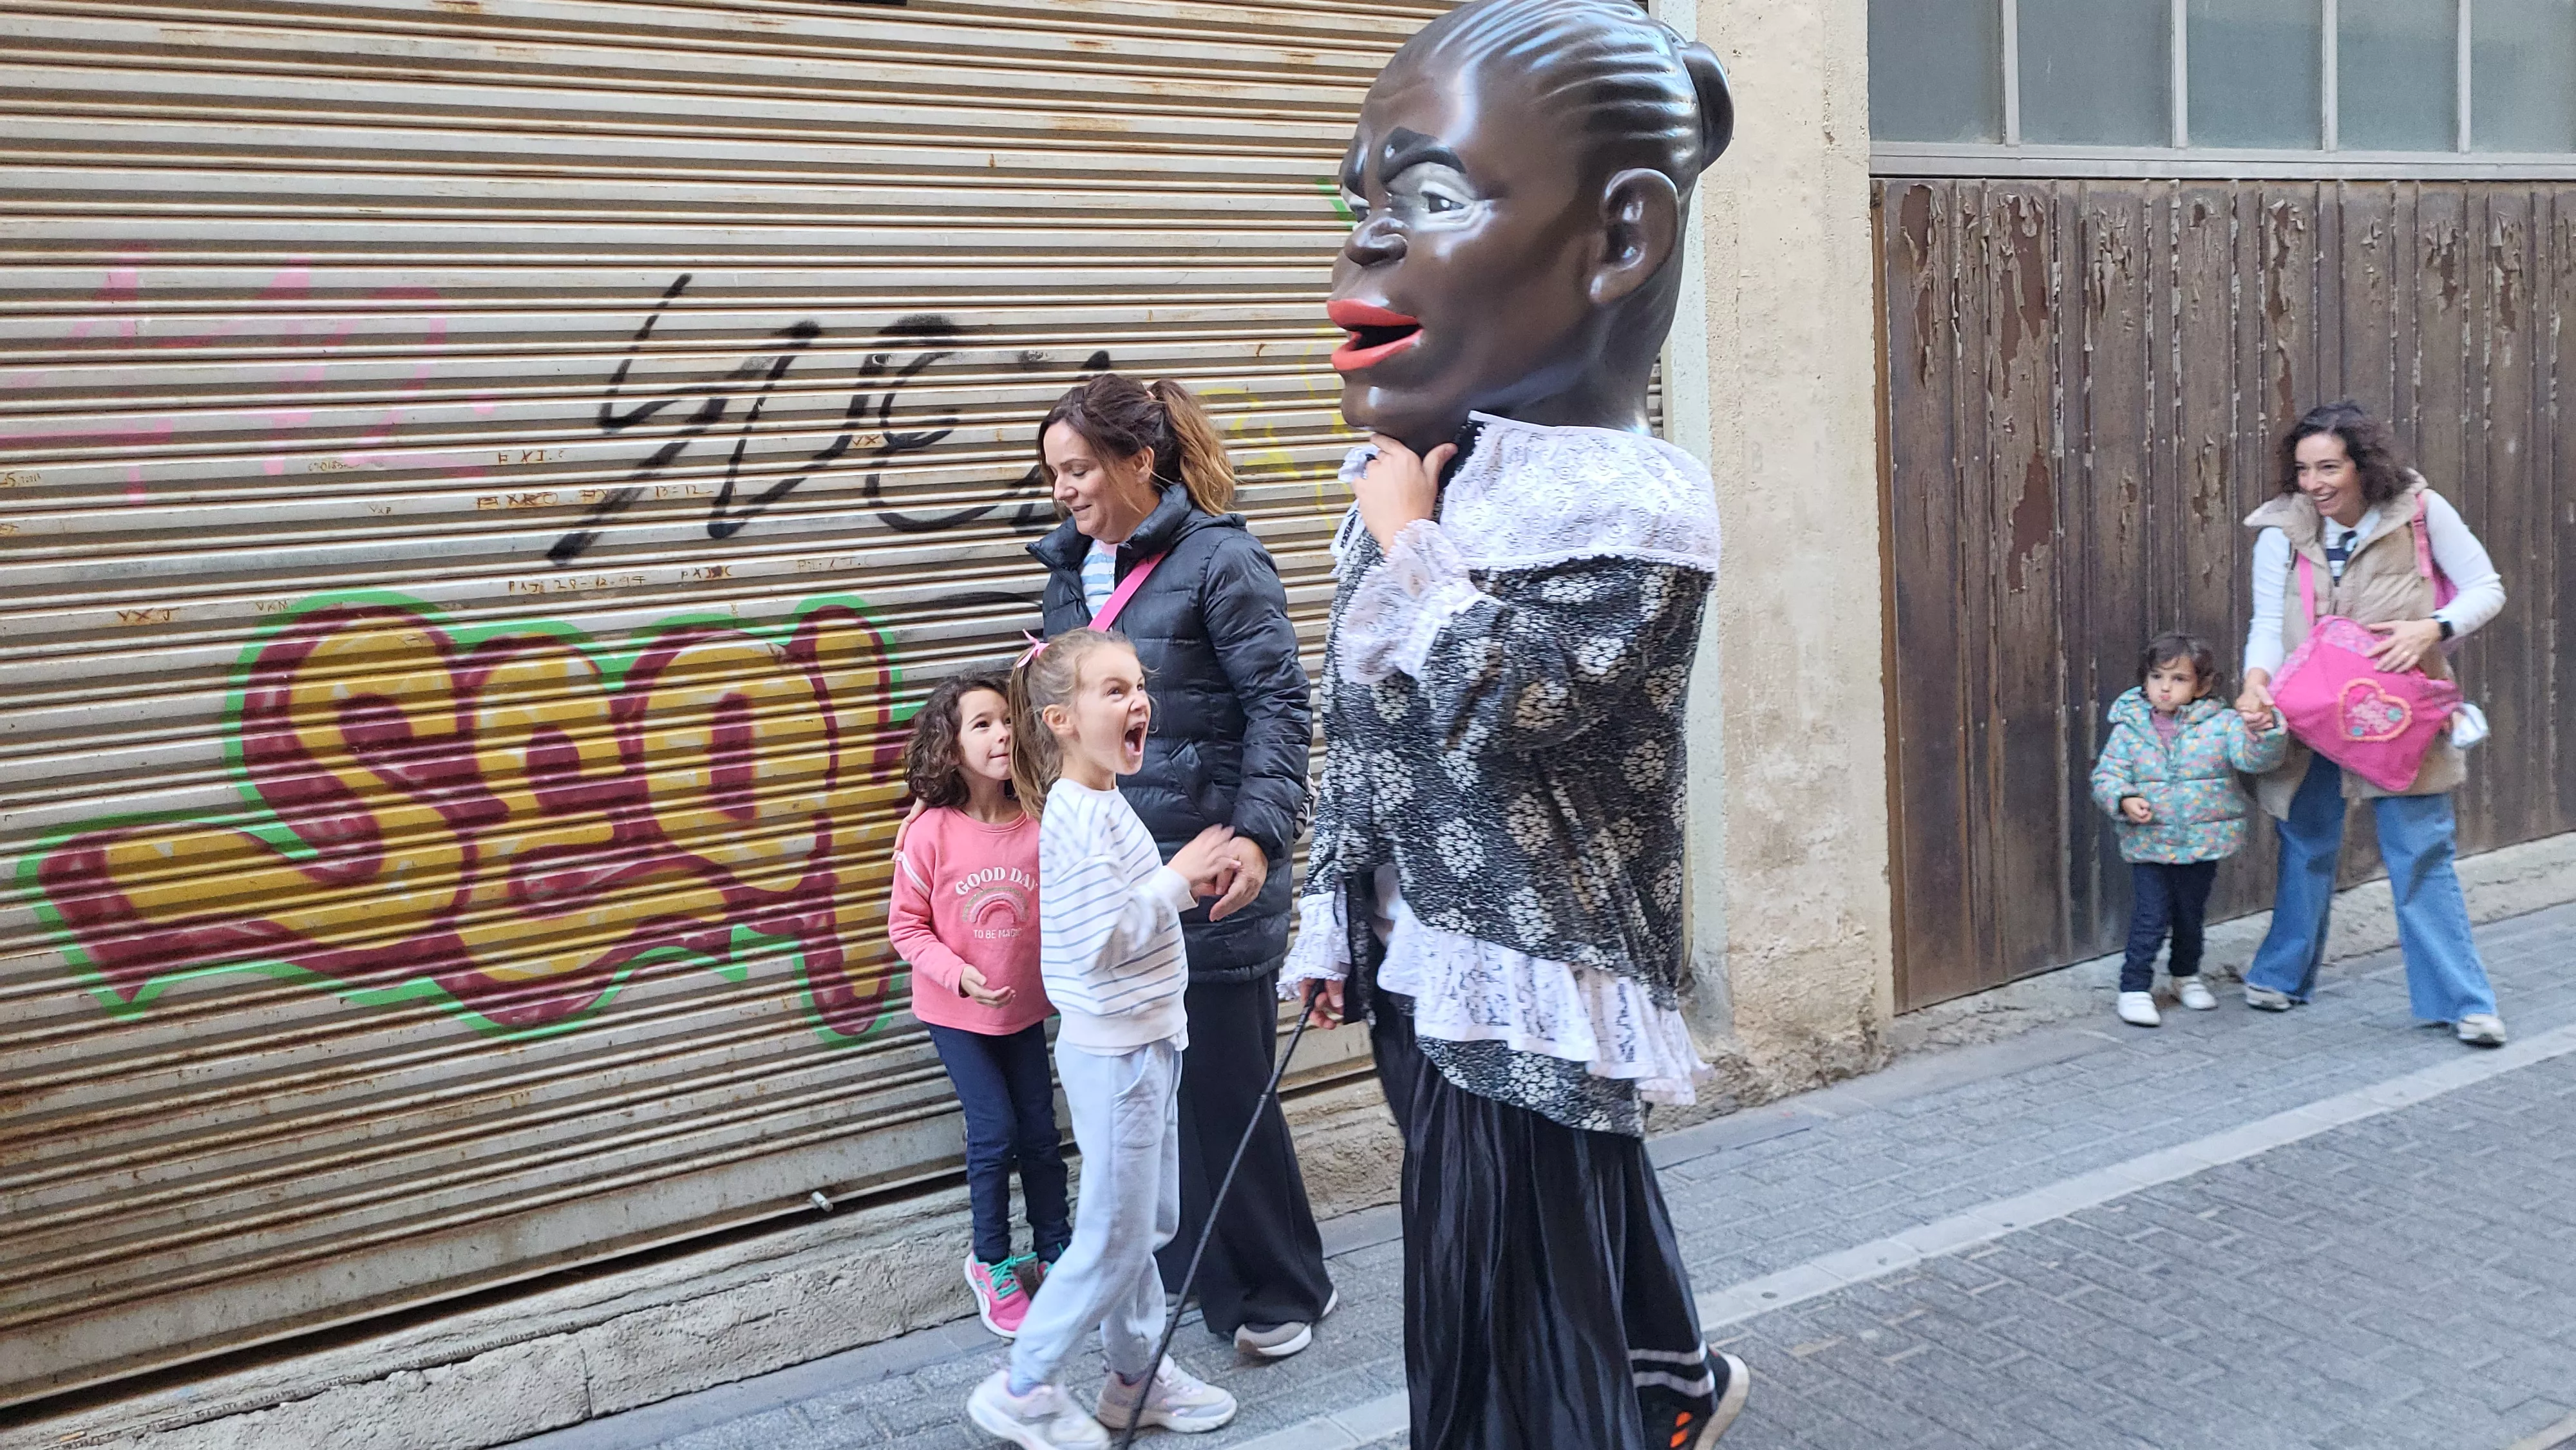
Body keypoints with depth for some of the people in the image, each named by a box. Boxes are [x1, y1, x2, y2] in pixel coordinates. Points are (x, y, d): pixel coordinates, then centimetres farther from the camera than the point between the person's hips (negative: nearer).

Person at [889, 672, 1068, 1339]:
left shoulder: (1041, 822, -13)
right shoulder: (930, 832, -19)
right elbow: (907, 925, -11)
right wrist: (960, 976, -23)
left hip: (1024, 1005, 3)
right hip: (956, 1010, -3)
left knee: (1040, 1132, 10)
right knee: (995, 1132, -4)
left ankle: (1055, 1250, 29)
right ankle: (992, 1264, 17)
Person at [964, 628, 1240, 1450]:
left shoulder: (1101, 804, 8)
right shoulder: (1078, 816, -22)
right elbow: (1102, 941, -27)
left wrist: (1185, 883, 3)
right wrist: (1178, 879, -19)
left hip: (1144, 1042, 9)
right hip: (1114, 1051, -9)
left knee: (1149, 1224, 18)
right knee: (1116, 1239, 0)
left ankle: (1138, 1378, 31)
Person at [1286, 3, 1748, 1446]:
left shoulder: (1633, 506, -19)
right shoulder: (1412, 479, 5)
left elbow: (1480, 699, -31)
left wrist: (1405, 538, -16)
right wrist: (1341, 920, 18)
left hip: (1528, 1001, -8)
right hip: (1428, 977, 8)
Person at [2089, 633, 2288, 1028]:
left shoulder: (2220, 724, -4)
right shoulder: (2129, 727, -3)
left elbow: (2253, 757, -17)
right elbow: (2106, 775, -2)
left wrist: (2265, 732, -37)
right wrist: (2124, 800, -21)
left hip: (2202, 843, 1)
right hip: (2149, 844, -1)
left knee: (2191, 915, 17)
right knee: (2150, 918, -5)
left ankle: (2187, 975, 38)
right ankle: (2134, 989, 5)